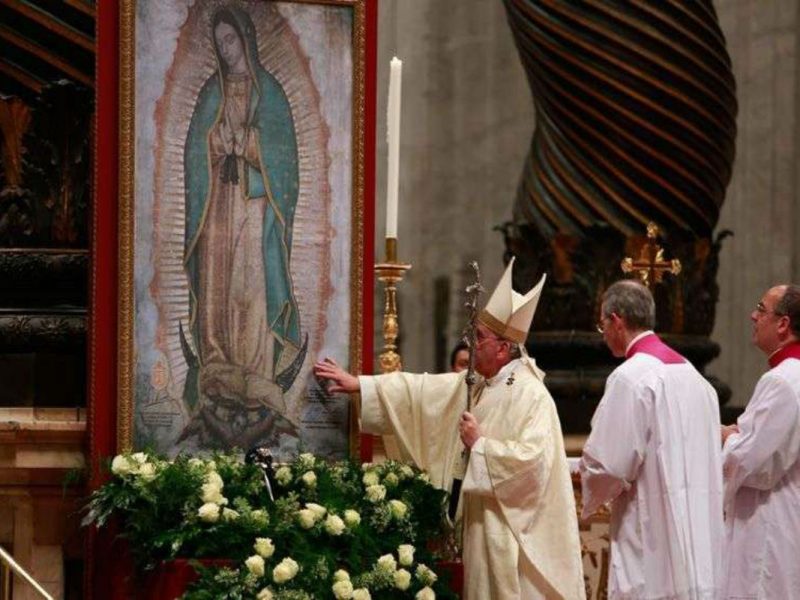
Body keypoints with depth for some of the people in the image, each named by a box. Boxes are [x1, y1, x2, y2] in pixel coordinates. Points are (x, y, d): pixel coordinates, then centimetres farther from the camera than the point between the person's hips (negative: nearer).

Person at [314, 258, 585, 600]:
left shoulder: (532, 396, -16)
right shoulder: (474, 385, 10)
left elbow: (532, 459, -26)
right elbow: (420, 391, 17)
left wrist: (480, 444, -16)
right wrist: (359, 385, 16)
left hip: (514, 530, -9)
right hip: (483, 527, 9)